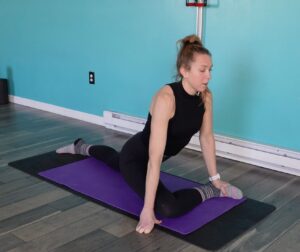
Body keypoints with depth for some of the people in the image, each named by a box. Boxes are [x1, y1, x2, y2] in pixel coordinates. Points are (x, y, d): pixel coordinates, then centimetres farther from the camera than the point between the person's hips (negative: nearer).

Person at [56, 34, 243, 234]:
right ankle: (209, 192, 0)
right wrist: (148, 209, -39)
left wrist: (216, 178, -2)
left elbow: (206, 137, -4)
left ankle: (82, 148, 65)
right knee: (169, 208, -30)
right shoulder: (166, 98, -37)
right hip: (137, 154, -7)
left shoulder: (206, 96, -16)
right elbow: (155, 158, -40)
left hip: (163, 154, 7)